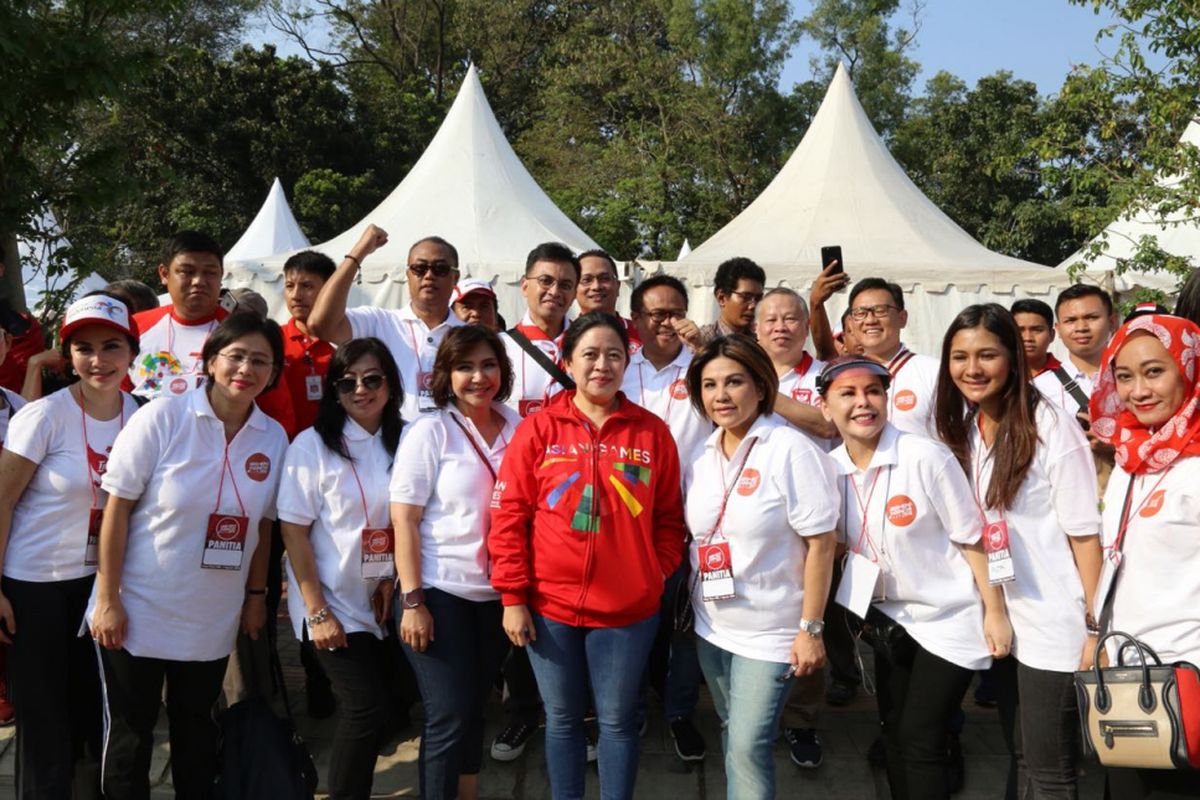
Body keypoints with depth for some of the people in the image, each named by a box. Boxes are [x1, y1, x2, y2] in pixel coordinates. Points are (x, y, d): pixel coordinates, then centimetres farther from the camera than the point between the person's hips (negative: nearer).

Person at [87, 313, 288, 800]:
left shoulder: (274, 439, -3)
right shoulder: (162, 419, -13)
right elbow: (117, 509, -11)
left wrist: (256, 595, 8)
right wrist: (107, 599, -13)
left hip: (212, 620, 3)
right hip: (137, 612, -3)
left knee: (196, 730, 18)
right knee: (130, 733, 10)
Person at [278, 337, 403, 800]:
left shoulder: (403, 443, 4)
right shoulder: (314, 443, -8)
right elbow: (293, 530, -10)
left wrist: (395, 583, -5)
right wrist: (318, 612, -14)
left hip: (381, 604, 4)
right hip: (332, 605, -4)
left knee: (377, 708, 8)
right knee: (366, 709, -10)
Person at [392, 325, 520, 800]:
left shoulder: (518, 429, 3)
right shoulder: (430, 432, -7)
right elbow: (403, 518, -11)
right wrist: (412, 600, -16)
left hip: (498, 595, 4)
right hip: (439, 595, -4)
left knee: (473, 709, 16)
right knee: (450, 717, -3)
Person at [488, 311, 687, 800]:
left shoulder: (652, 432, 0)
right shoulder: (538, 429, -3)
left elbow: (669, 518, 7)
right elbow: (509, 515, -3)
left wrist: (656, 575, -2)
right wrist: (513, 597, -6)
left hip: (628, 608, 0)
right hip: (550, 605, 0)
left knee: (617, 721, 12)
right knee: (562, 719, 15)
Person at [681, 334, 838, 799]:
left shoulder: (790, 450, -17)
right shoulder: (703, 457, 3)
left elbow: (821, 542, -17)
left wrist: (810, 628, -17)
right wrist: (688, 608, 11)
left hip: (770, 632, -6)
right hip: (710, 628, 6)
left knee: (748, 747, -5)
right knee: (731, 735, 18)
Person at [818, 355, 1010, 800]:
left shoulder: (926, 457, -21)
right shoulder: (831, 469, -6)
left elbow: (972, 538, -15)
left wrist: (996, 611, -14)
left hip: (950, 619, -5)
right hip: (890, 619, 5)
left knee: (920, 741, -3)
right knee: (894, 735, 14)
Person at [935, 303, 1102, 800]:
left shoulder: (1050, 427, -14)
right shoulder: (961, 429, 4)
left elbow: (1085, 534, -13)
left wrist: (1095, 627, -13)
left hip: (1055, 626, -6)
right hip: (999, 621, 6)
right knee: (1020, 759, 17)